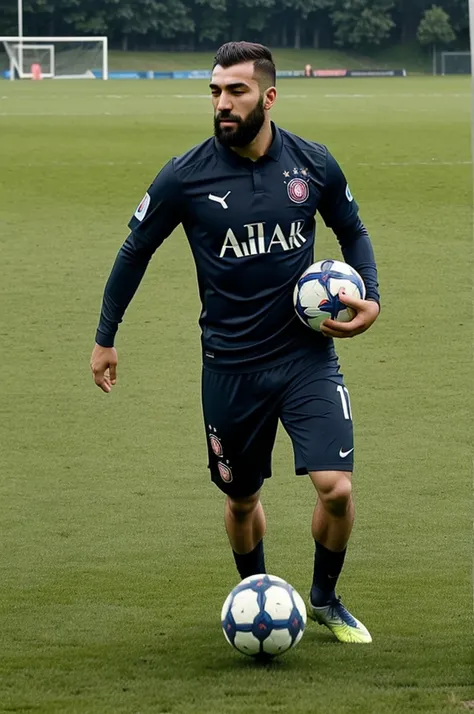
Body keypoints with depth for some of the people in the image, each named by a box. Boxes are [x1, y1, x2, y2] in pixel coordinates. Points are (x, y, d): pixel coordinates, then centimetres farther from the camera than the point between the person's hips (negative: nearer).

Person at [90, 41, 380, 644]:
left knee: (335, 488, -12)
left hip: (307, 355, 0)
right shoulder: (186, 176, -10)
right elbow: (135, 252, 5)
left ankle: (325, 599, 15)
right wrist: (105, 337, 8)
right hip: (231, 365, 0)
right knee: (242, 499, 12)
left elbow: (353, 232, 14)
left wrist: (370, 298, -1)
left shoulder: (313, 164, -5)